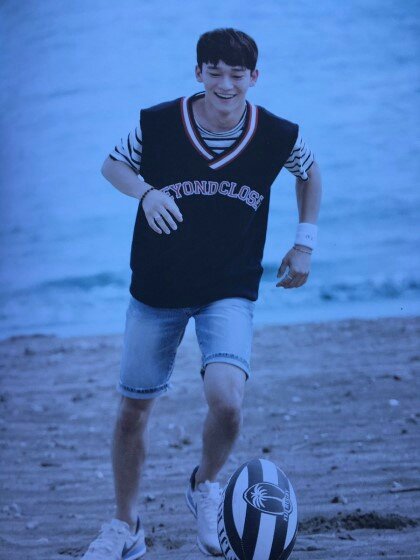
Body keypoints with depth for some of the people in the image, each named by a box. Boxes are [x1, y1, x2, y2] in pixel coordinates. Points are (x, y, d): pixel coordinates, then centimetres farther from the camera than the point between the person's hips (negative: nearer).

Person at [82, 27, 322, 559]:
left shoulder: (279, 136, -11)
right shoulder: (156, 124, -14)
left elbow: (309, 172, 12)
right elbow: (113, 164, 4)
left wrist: (305, 243, 6)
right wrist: (146, 193, -17)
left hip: (230, 291, -1)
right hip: (155, 290, 1)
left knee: (226, 401, -24)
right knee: (133, 410, 8)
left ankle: (205, 487, 10)